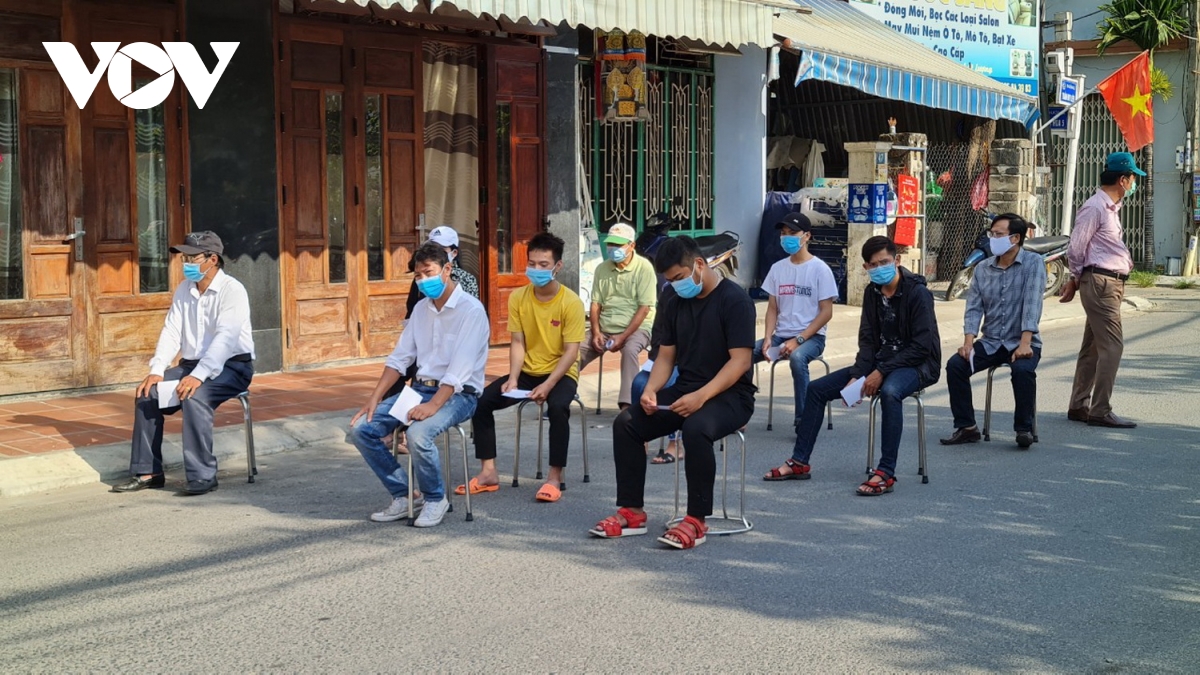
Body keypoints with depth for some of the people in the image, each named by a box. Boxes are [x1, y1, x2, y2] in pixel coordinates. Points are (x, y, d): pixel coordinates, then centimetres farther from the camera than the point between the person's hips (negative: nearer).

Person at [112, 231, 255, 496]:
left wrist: (199, 375, -35)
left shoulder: (232, 290, -14)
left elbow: (225, 337, -25)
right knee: (147, 393, -11)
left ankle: (203, 476, -27)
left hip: (231, 366, -7)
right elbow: (171, 332, 4)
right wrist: (156, 371, -12)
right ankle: (147, 472, -4)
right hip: (191, 364, 7)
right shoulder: (183, 290, 9)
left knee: (194, 397, -33)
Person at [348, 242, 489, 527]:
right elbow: (399, 358, 11)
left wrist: (433, 405, -31)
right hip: (419, 387, 7)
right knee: (361, 429, -9)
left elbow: (460, 369, -21)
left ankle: (435, 499, -8)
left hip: (458, 394, -7)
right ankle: (403, 496, 4)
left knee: (418, 434, -35)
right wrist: (375, 398, 0)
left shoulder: (470, 310, -12)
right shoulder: (421, 308, 12)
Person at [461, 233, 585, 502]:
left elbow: (571, 351, -15)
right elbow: (518, 343, -1)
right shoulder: (518, 298, -2)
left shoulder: (571, 302, -13)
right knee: (481, 400, -13)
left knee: (557, 407, -35)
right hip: (527, 371, 4)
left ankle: (555, 477, -21)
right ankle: (488, 473, -6)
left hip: (560, 373, -4)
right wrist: (513, 379, -17)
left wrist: (548, 385, -26)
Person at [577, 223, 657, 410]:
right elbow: (595, 304, 9)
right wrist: (596, 332, -8)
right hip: (604, 328, 5)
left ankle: (626, 405, -38)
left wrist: (623, 337, -19)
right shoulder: (602, 269, 9)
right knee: (577, 351, -16)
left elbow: (644, 308, -12)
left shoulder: (644, 268, -7)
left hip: (636, 327, -5)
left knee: (629, 350, -36)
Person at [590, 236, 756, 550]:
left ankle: (696, 521, -27)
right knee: (626, 423, -11)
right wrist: (650, 390, -7)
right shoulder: (675, 304, 11)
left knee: (696, 428, -38)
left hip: (729, 395, -7)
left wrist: (701, 396, -28)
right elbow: (666, 356, 14)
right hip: (685, 390, 7)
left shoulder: (734, 300, -11)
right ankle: (631, 512, -4)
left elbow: (740, 361, -18)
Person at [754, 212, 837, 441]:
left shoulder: (820, 269, -5)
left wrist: (798, 340, -17)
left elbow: (826, 312, -8)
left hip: (811, 336, -5)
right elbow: (772, 308, 11)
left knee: (797, 358, -38)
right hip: (781, 335, 5)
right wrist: (768, 339, -7)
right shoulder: (778, 268, 9)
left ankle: (803, 419, -26)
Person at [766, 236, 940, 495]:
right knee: (816, 389, 1)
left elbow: (922, 346, -20)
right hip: (880, 362, 8)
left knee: (889, 392, -42)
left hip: (917, 364, -8)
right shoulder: (873, 293, 5)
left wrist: (881, 372, -23)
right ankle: (799, 463, 7)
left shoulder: (917, 293, -16)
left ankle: (886, 473, -38)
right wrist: (856, 376, -11)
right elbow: (868, 340, 5)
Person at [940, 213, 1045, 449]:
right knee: (955, 365, -18)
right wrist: (968, 342, -13)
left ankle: (1024, 428, -13)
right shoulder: (983, 268, 8)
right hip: (991, 343, 4)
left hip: (1022, 342, -4)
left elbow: (1032, 305, -17)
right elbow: (974, 308, 3)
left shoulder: (1033, 263, -6)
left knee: (1022, 370, -34)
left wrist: (1024, 344, -28)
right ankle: (966, 427, -6)